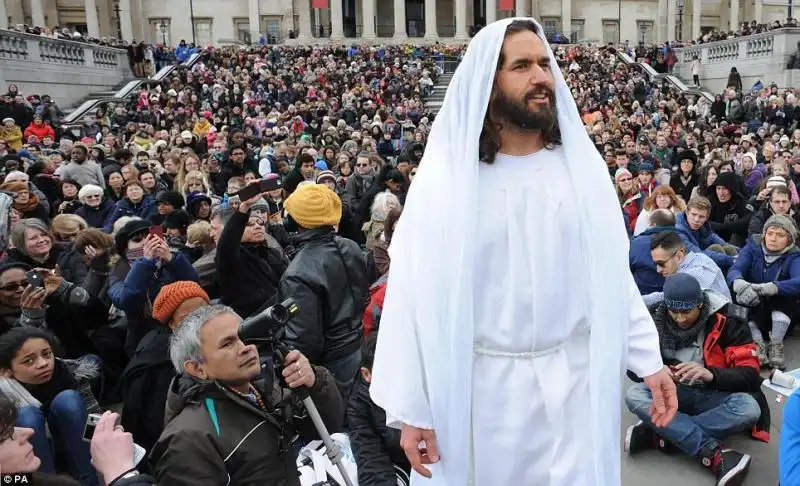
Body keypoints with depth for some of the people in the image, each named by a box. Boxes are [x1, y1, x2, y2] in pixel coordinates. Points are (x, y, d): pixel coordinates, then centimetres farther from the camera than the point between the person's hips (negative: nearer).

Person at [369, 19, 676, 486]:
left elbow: (614, 275, 4)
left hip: (575, 379, 2)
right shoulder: (445, 179, -10)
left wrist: (649, 359, -2)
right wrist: (411, 408, -9)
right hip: (485, 383, -2)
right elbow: (415, 295, -9)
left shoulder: (582, 165, -1)